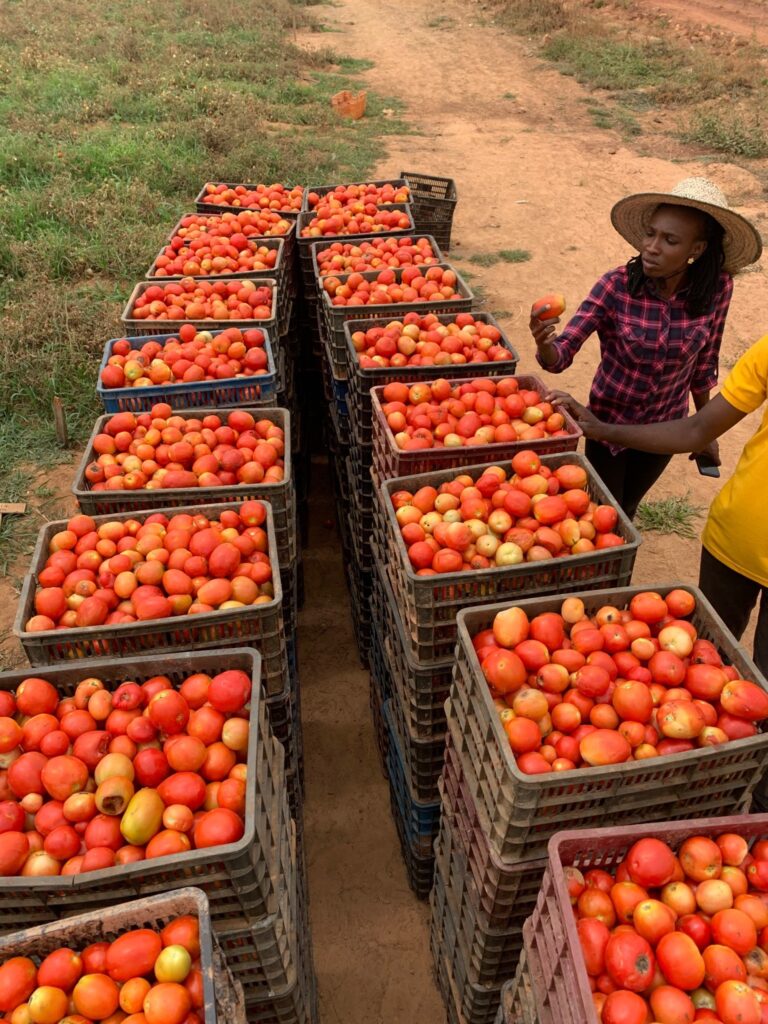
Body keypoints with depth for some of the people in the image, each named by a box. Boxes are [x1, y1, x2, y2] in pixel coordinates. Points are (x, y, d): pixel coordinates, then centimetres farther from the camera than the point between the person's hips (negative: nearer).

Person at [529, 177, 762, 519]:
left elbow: (704, 361, -3)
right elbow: (562, 354, -27)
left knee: (626, 509, 25)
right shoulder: (616, 285, -25)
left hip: (666, 427, 3)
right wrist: (544, 343, -50)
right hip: (609, 421, -2)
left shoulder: (716, 288, -18)